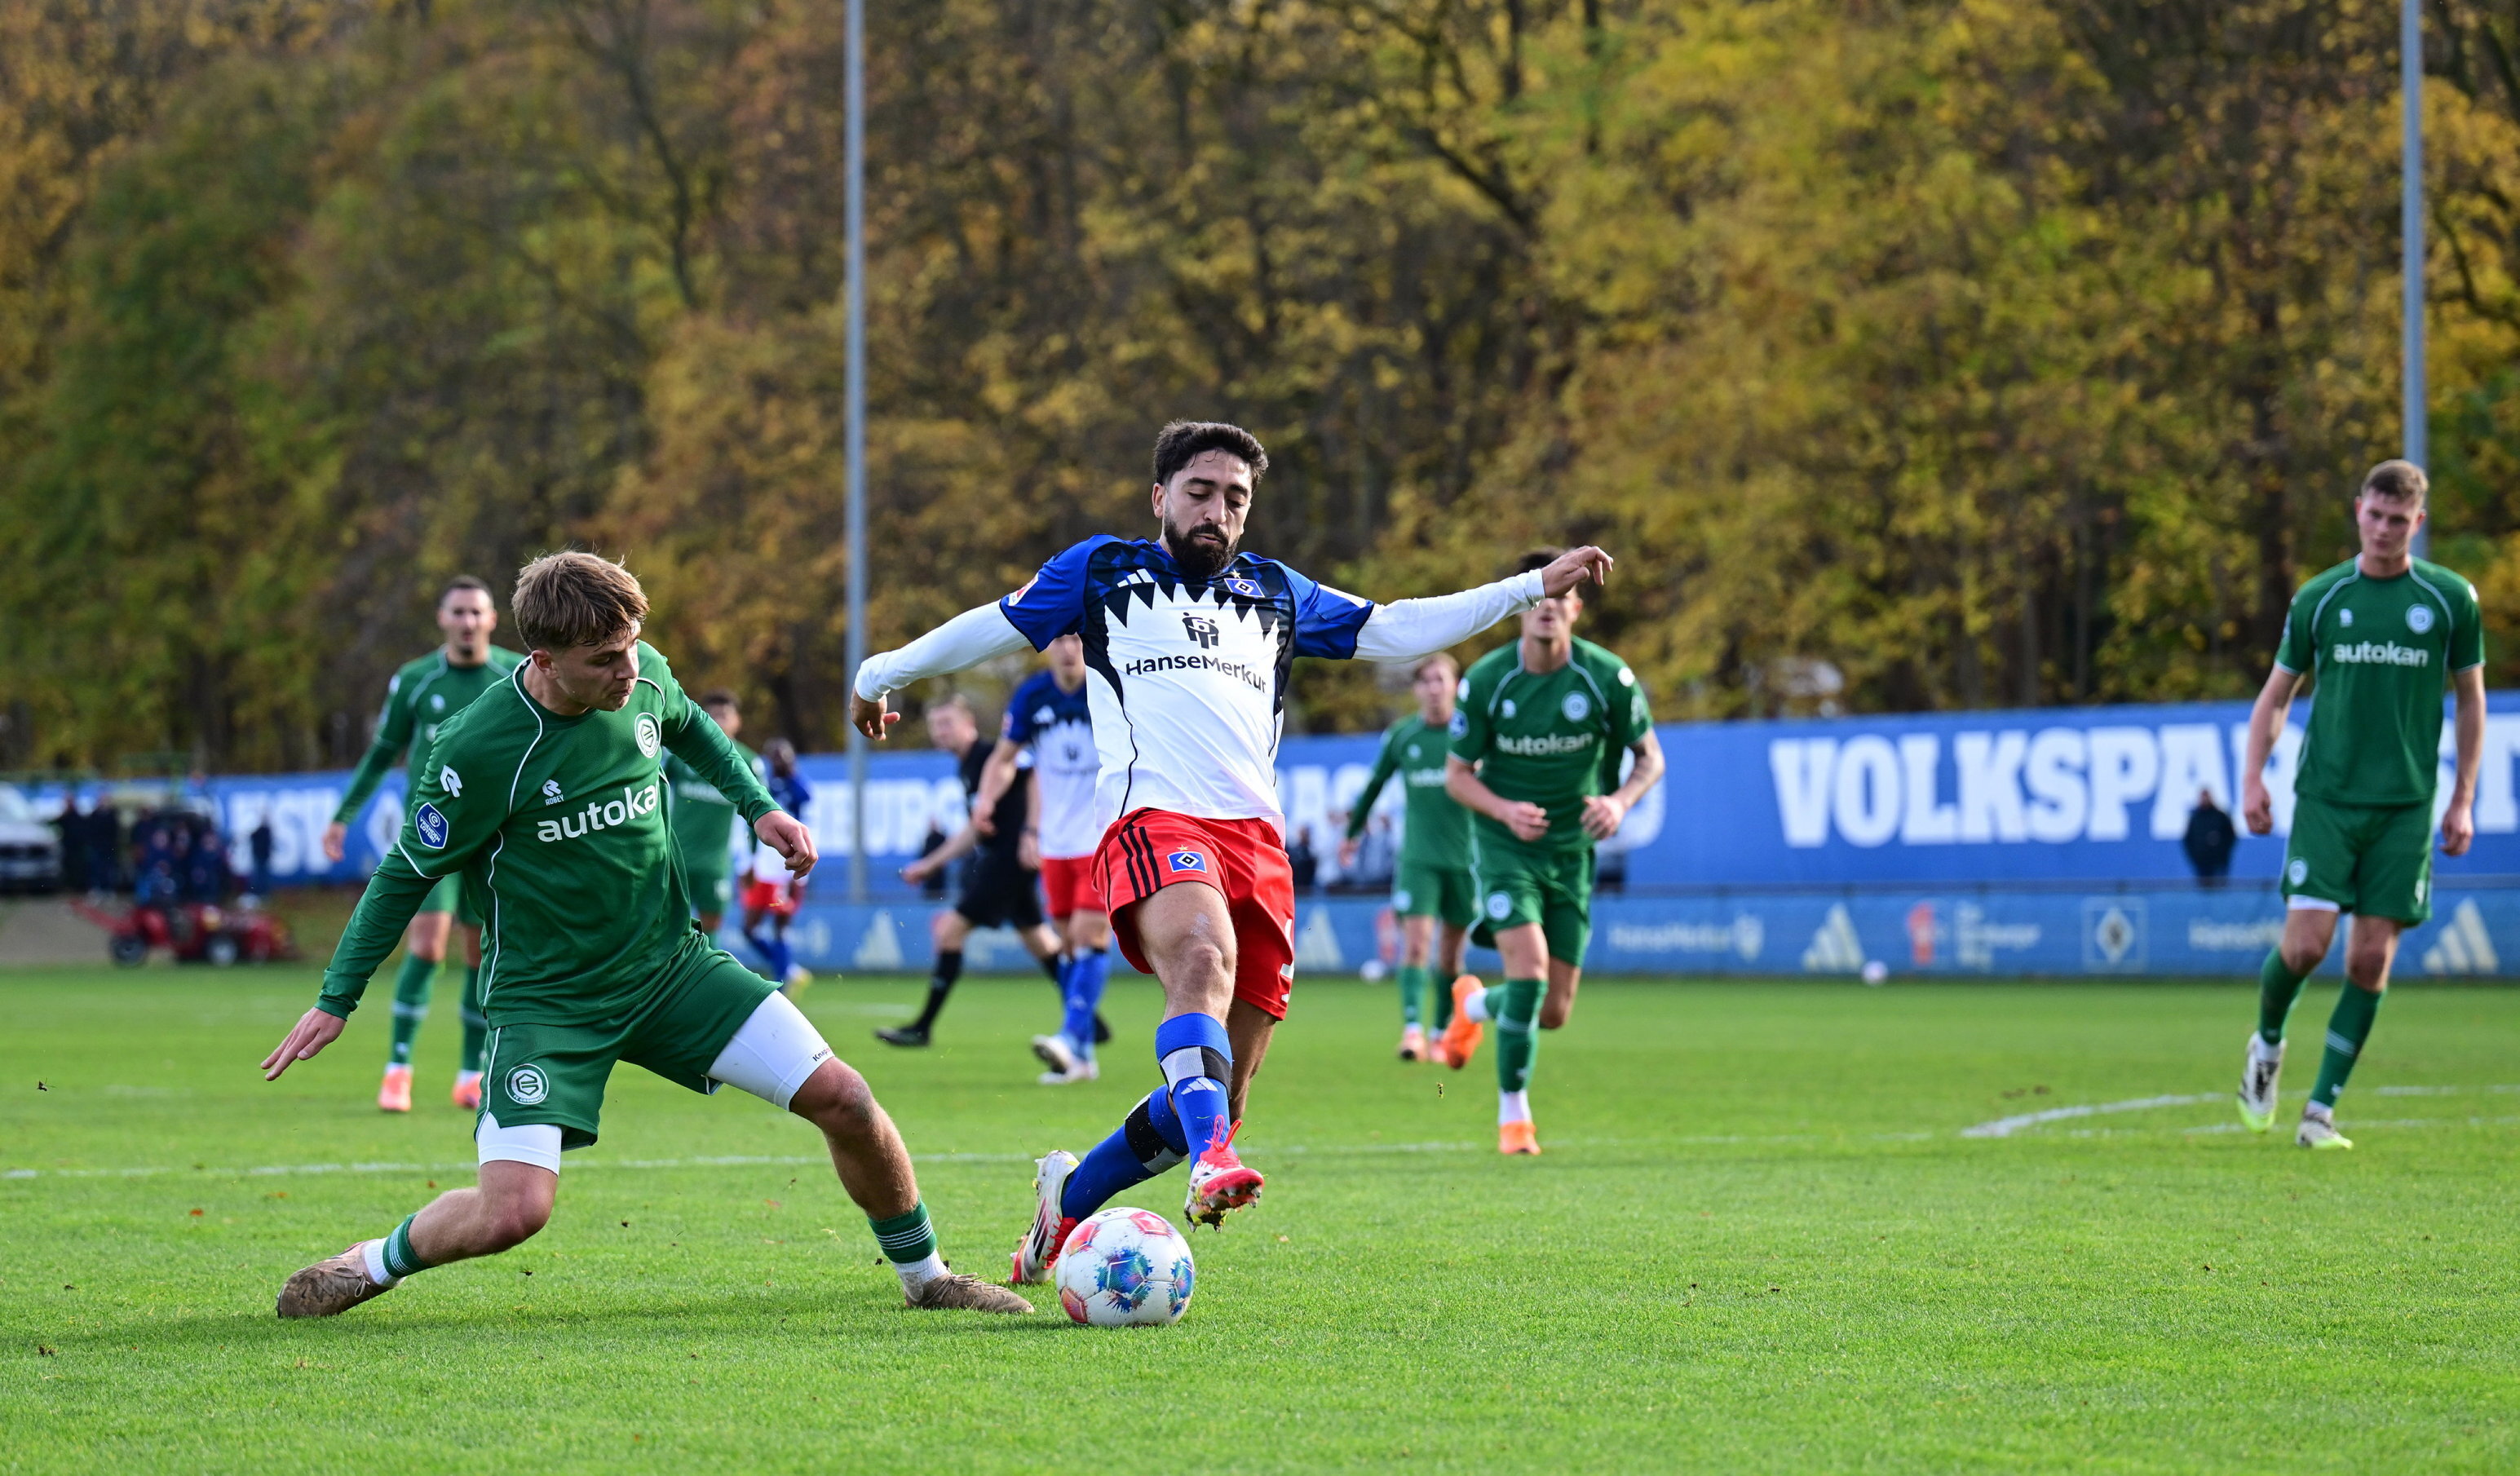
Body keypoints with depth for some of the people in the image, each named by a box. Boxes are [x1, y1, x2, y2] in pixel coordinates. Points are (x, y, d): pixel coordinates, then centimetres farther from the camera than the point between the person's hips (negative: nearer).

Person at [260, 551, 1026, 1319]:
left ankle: (924, 1275, 17)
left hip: (671, 965, 5)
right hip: (546, 998, -5)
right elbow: (406, 875, -8)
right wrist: (336, 1000, -4)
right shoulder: (476, 751, -22)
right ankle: (378, 1263, 10)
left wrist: (759, 807, 9)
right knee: (513, 1210, -22)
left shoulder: (643, 677, -7)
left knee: (842, 1098, -7)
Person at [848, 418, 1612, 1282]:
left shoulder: (1275, 594, 27)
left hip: (1258, 840, 5)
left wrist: (1535, 587, 25)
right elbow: (998, 627, 25)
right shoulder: (1105, 571, 17)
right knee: (1203, 954, -39)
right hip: (1155, 819, -5)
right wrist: (883, 674, 30)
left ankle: (1071, 1197, 23)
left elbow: (1395, 631, 28)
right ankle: (1210, 1160, -58)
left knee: (1219, 1104, 0)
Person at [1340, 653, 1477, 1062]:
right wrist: (1353, 832, 28)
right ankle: (1412, 1028, -22)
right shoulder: (1400, 736, 4)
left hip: (1465, 857, 0)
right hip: (1417, 857, 0)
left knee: (1452, 951, 7)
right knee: (1416, 942, -15)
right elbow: (1375, 784, 19)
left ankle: (1442, 1032, 20)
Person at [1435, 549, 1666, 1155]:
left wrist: (1621, 800, -20)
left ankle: (1474, 1004, 41)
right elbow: (1457, 773, -2)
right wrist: (1504, 810, -23)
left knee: (1554, 1013, 5)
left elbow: (1650, 757, 2)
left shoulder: (1608, 677, -9)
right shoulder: (1485, 680, -11)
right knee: (1530, 967, -23)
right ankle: (1513, 1114, -6)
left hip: (1572, 850, 2)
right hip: (1504, 846, -2)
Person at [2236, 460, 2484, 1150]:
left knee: (2372, 958, -3)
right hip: (2325, 799, 0)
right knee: (2305, 943, -12)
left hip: (2406, 806, 0)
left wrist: (2463, 800, 6)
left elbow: (2471, 697, 12)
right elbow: (2277, 693, 13)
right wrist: (2253, 777, 1)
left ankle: (2320, 1111, 5)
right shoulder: (2319, 598, 4)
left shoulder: (2451, 599, 3)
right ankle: (2267, 1042, 20)